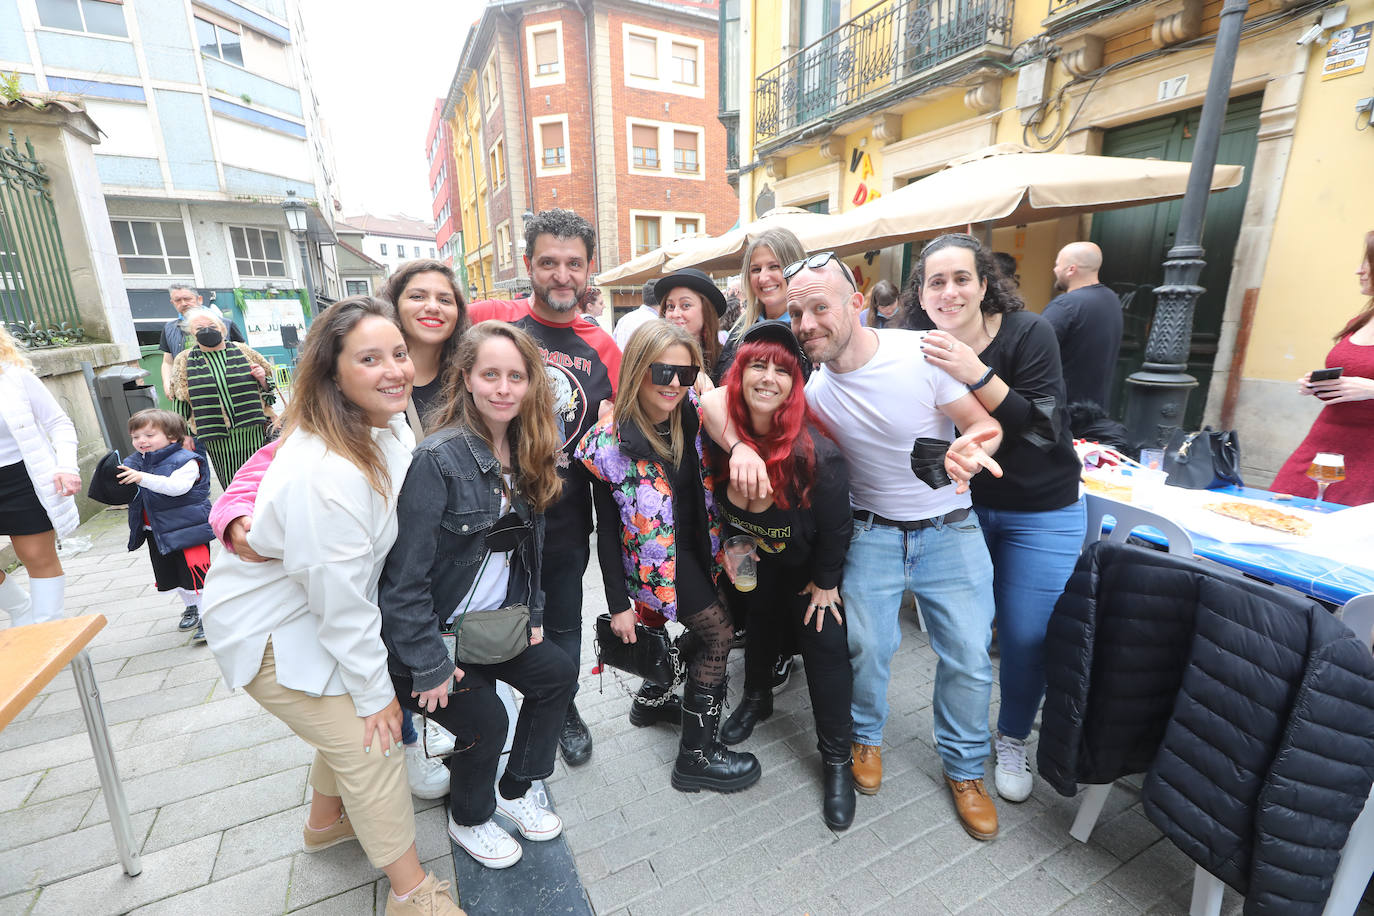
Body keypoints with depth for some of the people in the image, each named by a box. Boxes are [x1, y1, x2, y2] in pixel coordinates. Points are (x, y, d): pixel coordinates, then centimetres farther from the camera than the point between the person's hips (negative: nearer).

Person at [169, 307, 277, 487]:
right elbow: (181, 404, 14)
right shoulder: (185, 361, 11)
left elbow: (267, 388, 15)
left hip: (254, 432, 0)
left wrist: (262, 379, -7)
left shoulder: (243, 352, 9)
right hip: (217, 440, 1)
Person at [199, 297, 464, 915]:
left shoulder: (386, 427, -8)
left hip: (315, 606, 8)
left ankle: (326, 822, 52)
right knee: (369, 741, 0)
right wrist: (376, 690, -15)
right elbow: (340, 600, -28)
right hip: (270, 630, -8)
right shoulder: (323, 476, -36)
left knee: (350, 715, 23)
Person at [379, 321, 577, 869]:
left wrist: (531, 615, 5)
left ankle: (516, 789, 27)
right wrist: (429, 666, -19)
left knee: (559, 673, 2)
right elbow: (404, 577, -24)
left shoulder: (524, 453, -2)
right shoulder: (438, 459, -25)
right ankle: (468, 820, 27)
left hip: (495, 620, 7)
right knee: (484, 722, -8)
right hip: (435, 633, -7)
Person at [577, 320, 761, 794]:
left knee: (707, 630, 16)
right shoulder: (610, 442, -21)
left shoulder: (694, 415, -8)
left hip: (695, 543, 6)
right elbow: (607, 531, -14)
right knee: (718, 632, -7)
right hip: (657, 557, -6)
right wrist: (618, 604, -10)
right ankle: (695, 756, 12)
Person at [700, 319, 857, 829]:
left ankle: (836, 759, 21)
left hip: (806, 565, -3)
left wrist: (826, 582, -9)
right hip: (750, 558, 4)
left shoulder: (817, 454, -33)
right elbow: (717, 500, -5)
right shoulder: (722, 431, -23)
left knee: (825, 644, -1)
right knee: (758, 623, 22)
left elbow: (836, 526, -19)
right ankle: (757, 698, 51)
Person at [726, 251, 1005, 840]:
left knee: (969, 658, 6)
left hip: (951, 530, 0)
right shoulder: (806, 385, -13)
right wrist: (740, 446, -36)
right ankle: (867, 736, 37)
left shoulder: (922, 352, -20)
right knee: (867, 645, 4)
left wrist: (969, 450, -37)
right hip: (872, 531, 1)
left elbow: (986, 424, -13)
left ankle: (963, 768, 33)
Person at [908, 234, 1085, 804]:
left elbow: (1041, 429, -26)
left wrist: (976, 374, -37)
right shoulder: (920, 351, -8)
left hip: (1040, 513, -2)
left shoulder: (1027, 333, -17)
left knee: (1025, 637, 3)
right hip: (961, 503, 3)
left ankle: (1012, 740, 32)